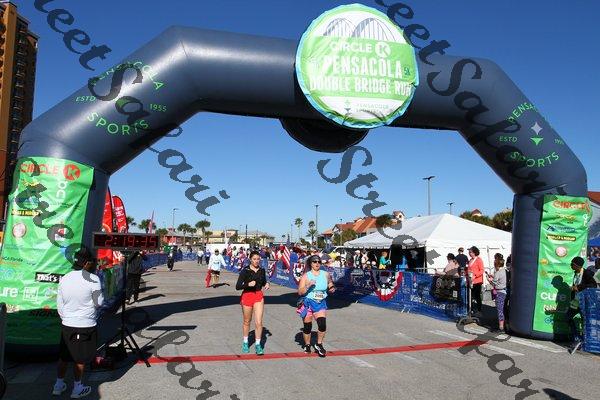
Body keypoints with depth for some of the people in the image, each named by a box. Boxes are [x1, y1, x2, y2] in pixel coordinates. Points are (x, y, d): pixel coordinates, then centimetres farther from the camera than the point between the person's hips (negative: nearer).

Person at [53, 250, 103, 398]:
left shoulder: (64, 279, 3)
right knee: (80, 359, 8)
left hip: (66, 325, 5)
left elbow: (59, 305, 9)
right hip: (85, 325, -5)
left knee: (63, 356, 18)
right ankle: (77, 389, 19)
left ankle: (58, 385, 30)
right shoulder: (93, 279, -15)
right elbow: (99, 302, -9)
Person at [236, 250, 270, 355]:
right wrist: (248, 284, -28)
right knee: (247, 321, 13)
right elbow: (237, 286, -13)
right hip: (247, 296, -2)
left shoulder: (262, 270, 3)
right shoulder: (245, 271, -10)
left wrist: (266, 284, -2)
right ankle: (245, 342, 34)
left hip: (259, 296, 2)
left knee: (259, 322, -6)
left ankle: (258, 344, 8)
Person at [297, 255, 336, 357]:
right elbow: (300, 292, -11)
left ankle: (319, 345, 9)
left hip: (321, 303, 2)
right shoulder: (306, 276, -6)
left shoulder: (326, 274, 3)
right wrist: (308, 286, -26)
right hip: (308, 303, -2)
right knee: (307, 326, 7)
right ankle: (307, 345, 31)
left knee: (322, 324, -13)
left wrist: (332, 288, -4)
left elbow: (330, 287, 19)